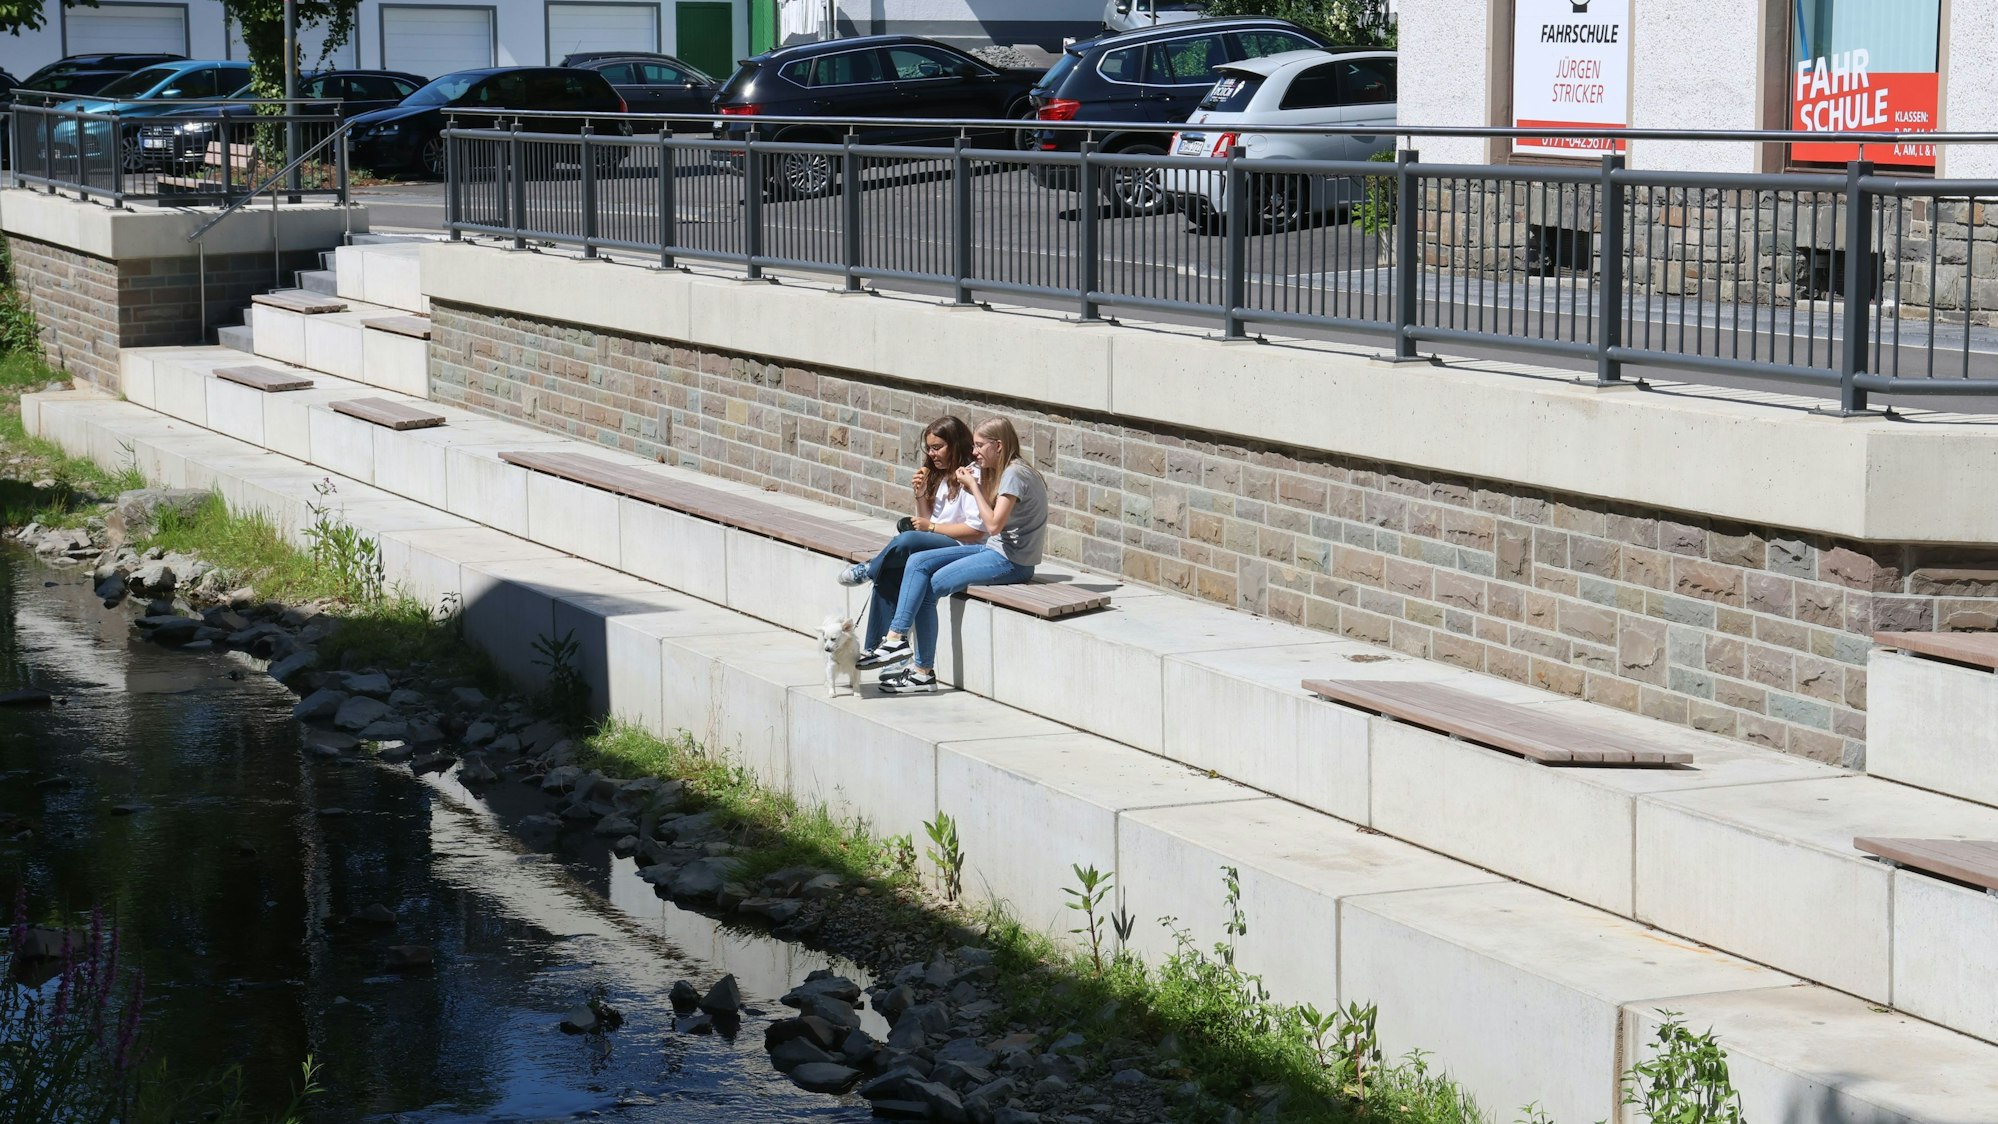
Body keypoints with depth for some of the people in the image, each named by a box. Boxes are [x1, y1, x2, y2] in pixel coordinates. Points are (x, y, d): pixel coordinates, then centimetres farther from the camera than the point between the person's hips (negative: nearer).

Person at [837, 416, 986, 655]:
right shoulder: (939, 477, 18)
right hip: (939, 546, 9)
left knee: (907, 540, -33)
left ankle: (869, 570, -4)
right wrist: (920, 495, 0)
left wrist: (931, 527, -15)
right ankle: (875, 645, -14)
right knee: (888, 576, -16)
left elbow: (976, 530, -17)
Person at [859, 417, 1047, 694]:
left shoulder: (1014, 474, -14)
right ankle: (896, 638, -14)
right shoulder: (998, 472, 17)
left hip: (1012, 562, -10)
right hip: (994, 551, 10)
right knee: (918, 563, -5)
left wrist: (974, 486, -14)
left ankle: (923, 672, -4)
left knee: (928, 588, -11)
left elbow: (994, 525, -21)